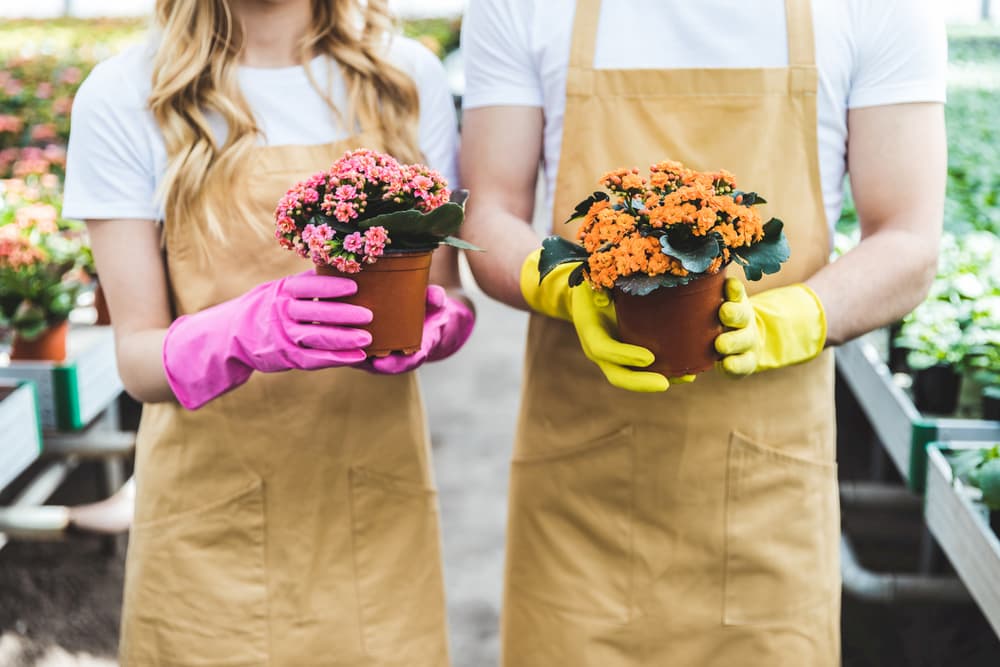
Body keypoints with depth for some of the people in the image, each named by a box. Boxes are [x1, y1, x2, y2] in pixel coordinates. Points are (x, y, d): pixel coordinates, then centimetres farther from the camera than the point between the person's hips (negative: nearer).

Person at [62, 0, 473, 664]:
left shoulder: (407, 75, 0)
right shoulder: (122, 98, -6)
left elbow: (450, 297, 4)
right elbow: (138, 356, -8)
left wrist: (428, 324, -19)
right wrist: (239, 332, -29)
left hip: (378, 503, 2)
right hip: (213, 508, -1)